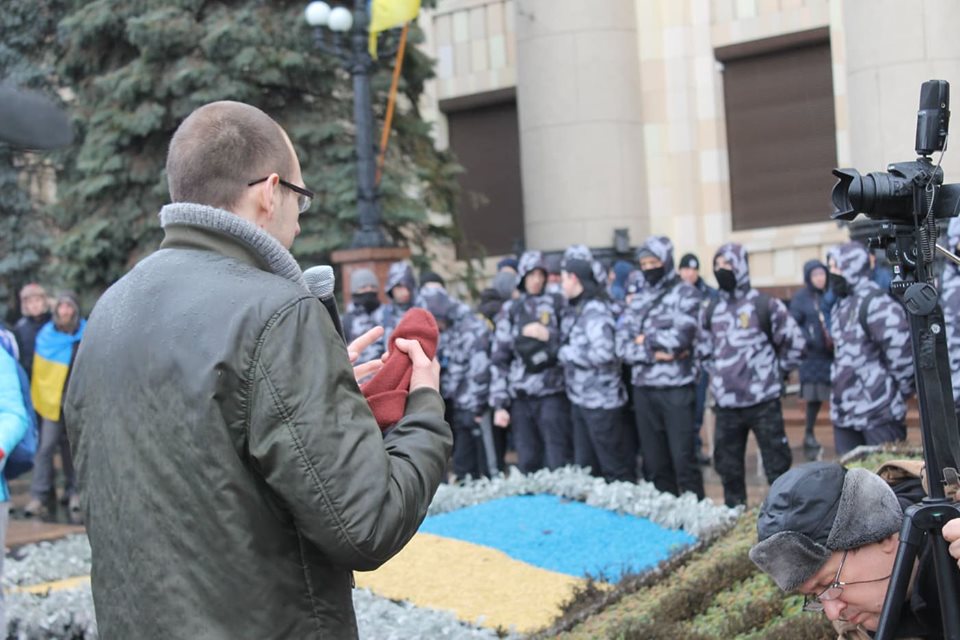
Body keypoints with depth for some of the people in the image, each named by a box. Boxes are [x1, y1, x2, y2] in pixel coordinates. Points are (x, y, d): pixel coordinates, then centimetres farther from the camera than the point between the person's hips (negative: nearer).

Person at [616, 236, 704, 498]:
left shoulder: (685, 294, 0)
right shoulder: (638, 299, 13)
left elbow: (680, 337, -15)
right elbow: (622, 346, 3)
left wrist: (646, 340, -2)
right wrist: (653, 353, -11)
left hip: (676, 388, -5)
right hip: (642, 388, 5)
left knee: (683, 460, -5)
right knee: (653, 463, 9)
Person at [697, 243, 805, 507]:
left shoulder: (765, 305, -5)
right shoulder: (710, 311, 8)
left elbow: (794, 341, 2)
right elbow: (703, 350, 22)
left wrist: (775, 371, 5)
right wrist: (720, 373, 13)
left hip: (763, 401, -5)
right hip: (725, 403, 5)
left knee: (776, 465, 1)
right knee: (727, 466, 11)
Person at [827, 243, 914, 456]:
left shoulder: (876, 303, -14)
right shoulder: (842, 306, 16)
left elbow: (901, 350, -18)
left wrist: (899, 393, -8)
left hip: (879, 411, -9)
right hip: (845, 411, 9)